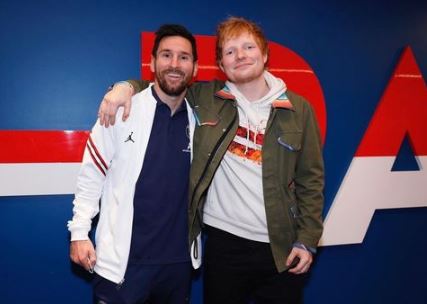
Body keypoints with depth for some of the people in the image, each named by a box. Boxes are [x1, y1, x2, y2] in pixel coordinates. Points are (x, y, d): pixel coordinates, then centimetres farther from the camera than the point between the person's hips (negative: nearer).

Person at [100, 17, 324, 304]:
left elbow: (311, 179, 2)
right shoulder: (204, 98, -1)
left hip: (283, 246, 1)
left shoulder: (298, 109, 0)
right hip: (224, 241, 0)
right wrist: (127, 86, -9)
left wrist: (307, 239, -2)